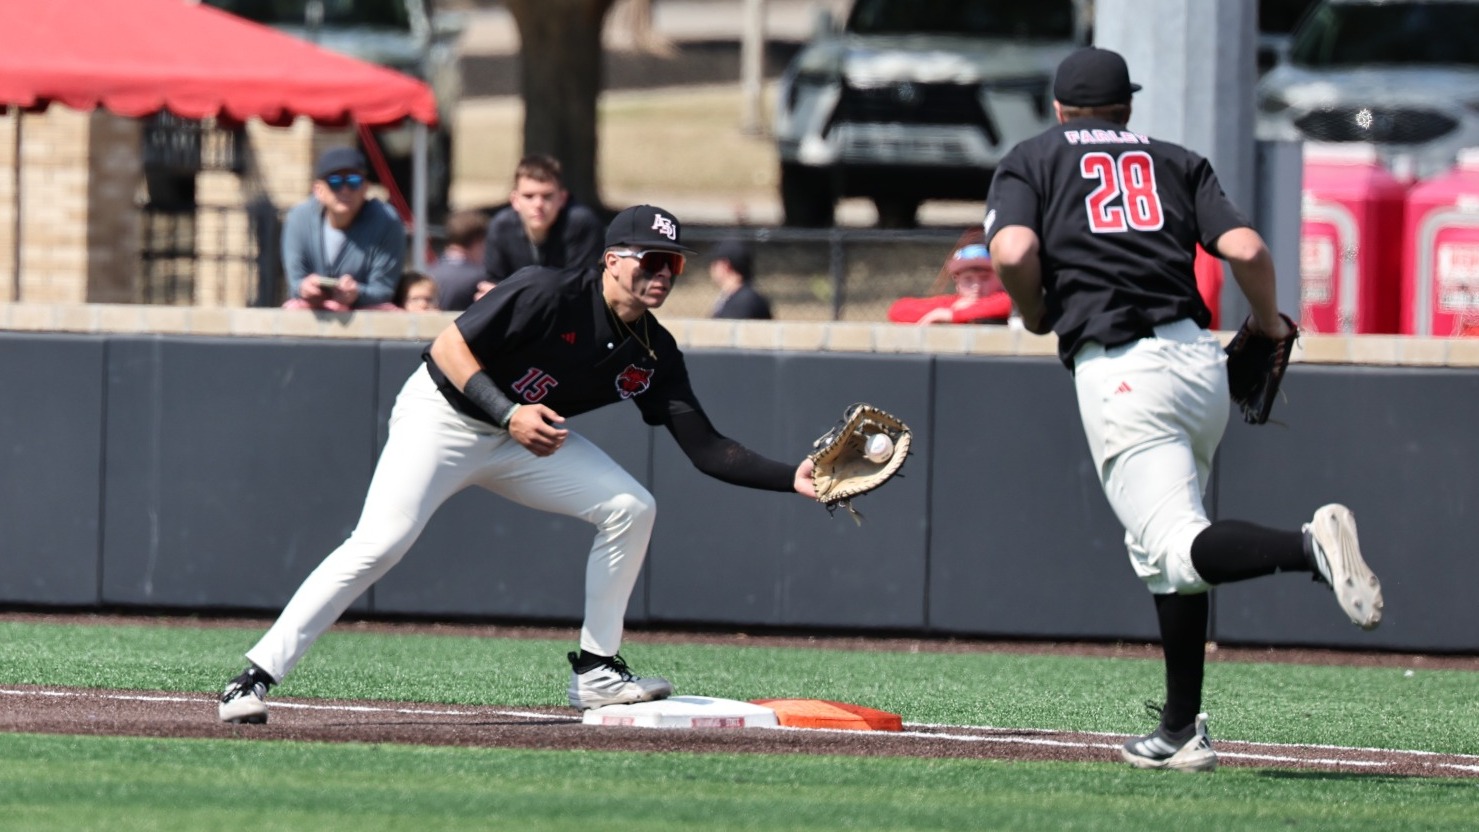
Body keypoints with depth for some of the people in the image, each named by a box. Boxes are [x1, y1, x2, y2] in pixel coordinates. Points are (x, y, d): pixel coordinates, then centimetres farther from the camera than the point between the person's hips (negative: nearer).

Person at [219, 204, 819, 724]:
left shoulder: (654, 354, -5)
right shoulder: (549, 296, -23)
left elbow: (706, 449, -6)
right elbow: (449, 347, -21)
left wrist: (792, 478, -18)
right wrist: (508, 413, -32)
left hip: (526, 436, 7)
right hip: (443, 416, -7)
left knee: (630, 507, -8)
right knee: (381, 543, -24)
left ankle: (596, 671, 1)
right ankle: (256, 679, -24)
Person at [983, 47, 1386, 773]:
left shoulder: (1030, 161, 13)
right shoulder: (1176, 161, 20)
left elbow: (1013, 252, -7)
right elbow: (1246, 249, 4)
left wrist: (1034, 316, 13)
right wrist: (1269, 324, 22)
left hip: (1117, 373, -5)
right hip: (1199, 357, 5)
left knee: (1175, 545, -16)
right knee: (1164, 551, 20)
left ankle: (1308, 547, -43)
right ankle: (1181, 732, 17)